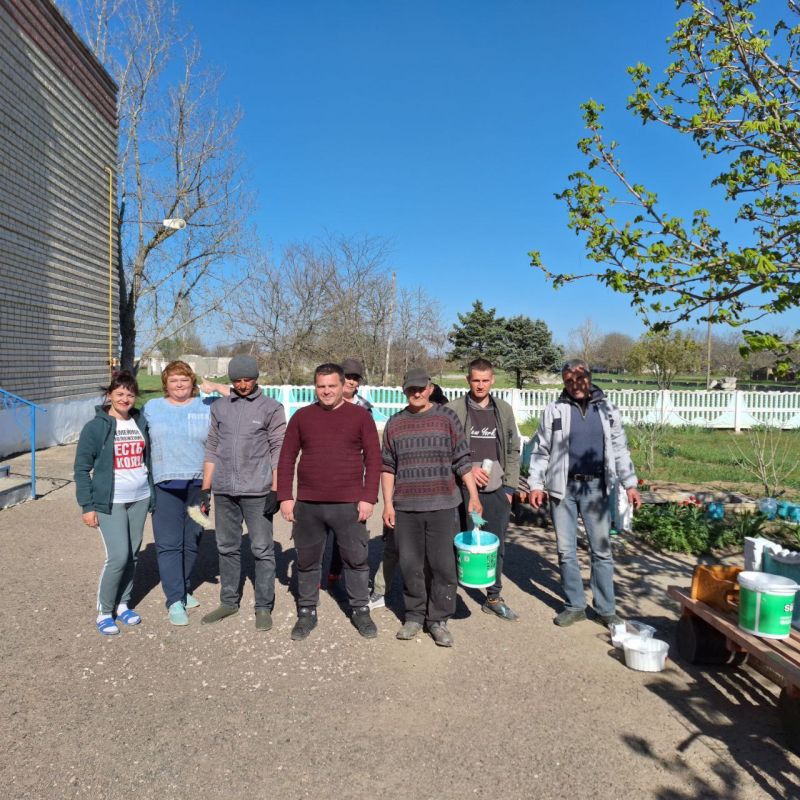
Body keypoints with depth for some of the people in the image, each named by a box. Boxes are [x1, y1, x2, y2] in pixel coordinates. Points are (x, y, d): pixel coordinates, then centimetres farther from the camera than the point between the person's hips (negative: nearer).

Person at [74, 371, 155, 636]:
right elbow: (82, 468, -5)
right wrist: (87, 506, -9)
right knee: (118, 556, -10)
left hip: (140, 500, 5)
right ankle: (104, 612, 9)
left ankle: (123, 604, 26)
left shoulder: (141, 423, 7)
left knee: (132, 555, 9)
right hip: (110, 503, -4)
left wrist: (153, 496, 12)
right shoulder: (96, 427, -6)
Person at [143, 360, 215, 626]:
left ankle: (183, 589, 29)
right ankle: (175, 600, 2)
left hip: (197, 484, 1)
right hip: (164, 485, -1)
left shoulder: (207, 407, 5)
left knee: (191, 541, 12)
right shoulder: (151, 408, 8)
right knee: (168, 544, -4)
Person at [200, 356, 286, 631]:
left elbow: (278, 451, -3)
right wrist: (205, 487, 10)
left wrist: (275, 490, -9)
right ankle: (229, 601, 27)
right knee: (227, 547, 13)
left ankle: (264, 608, 12)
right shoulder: (220, 407, 10)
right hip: (224, 490, 4)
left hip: (257, 491, -4)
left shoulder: (271, 408, -1)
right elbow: (211, 449, 13)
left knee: (262, 550, 1)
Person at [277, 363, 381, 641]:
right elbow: (286, 459, 7)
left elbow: (373, 459, -1)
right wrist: (285, 497, 0)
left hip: (349, 504, -1)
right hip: (307, 505, 2)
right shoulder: (301, 417, 6)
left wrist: (368, 498, -7)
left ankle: (360, 610, 25)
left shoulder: (360, 416, 0)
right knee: (307, 561, 12)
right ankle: (307, 612, 28)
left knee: (356, 560, 8)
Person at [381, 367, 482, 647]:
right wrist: (388, 503, 4)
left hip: (442, 506, -2)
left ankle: (438, 620, 14)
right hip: (406, 508, 2)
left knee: (443, 565, 1)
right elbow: (388, 466, 10)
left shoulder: (447, 418, 3)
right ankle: (414, 616, 23)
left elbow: (462, 461, 2)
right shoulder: (395, 423, 8)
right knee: (411, 565, 9)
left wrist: (473, 496, -2)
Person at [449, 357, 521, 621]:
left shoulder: (504, 409, 9)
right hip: (463, 488, -3)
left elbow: (513, 451, 11)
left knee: (496, 545, 11)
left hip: (497, 490, 4)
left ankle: (494, 597, 25)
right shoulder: (454, 409, -2)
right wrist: (467, 469, -14)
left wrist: (509, 487, 5)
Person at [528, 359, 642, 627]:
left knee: (602, 550, 7)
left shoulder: (607, 410, 6)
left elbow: (619, 449, 10)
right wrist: (536, 484, -4)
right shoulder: (554, 410, 1)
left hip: (596, 487, 1)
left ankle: (606, 609, 19)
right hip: (563, 488, -1)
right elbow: (541, 451, 2)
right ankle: (575, 606, 21)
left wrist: (630, 484, 4)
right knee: (566, 551, 7)